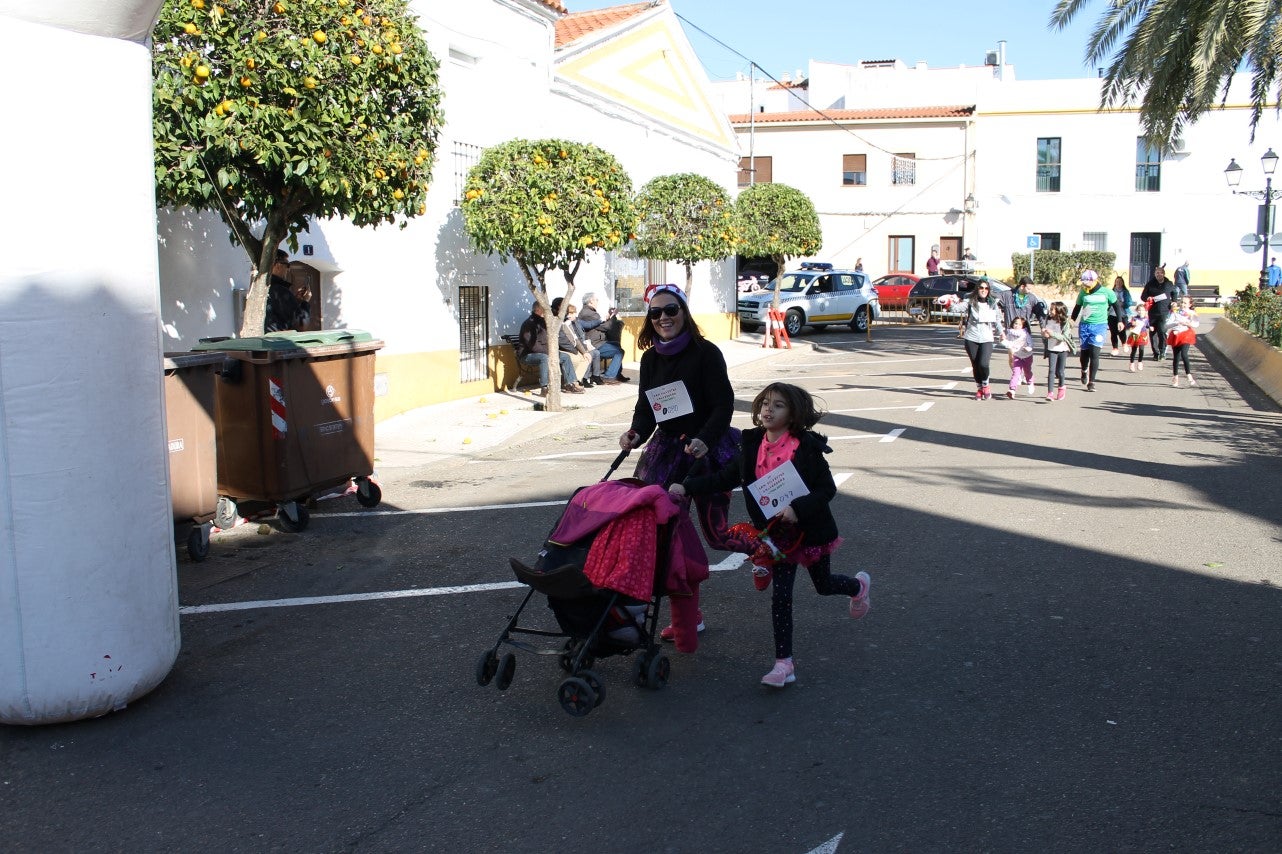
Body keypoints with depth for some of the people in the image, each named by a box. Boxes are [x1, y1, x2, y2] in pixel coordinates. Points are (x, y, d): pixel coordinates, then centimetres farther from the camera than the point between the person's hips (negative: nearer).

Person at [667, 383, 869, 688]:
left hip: (811, 530, -3)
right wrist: (687, 487, -11)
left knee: (824, 585, 19)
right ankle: (784, 664, 8)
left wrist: (798, 508, -31)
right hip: (777, 534, 3)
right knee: (780, 597, 0)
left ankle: (859, 585, 55)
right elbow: (725, 478, 0)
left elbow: (828, 489, -17)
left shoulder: (807, 448, -19)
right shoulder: (752, 447, -4)